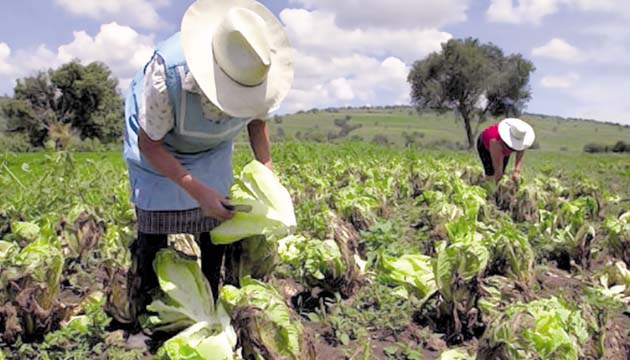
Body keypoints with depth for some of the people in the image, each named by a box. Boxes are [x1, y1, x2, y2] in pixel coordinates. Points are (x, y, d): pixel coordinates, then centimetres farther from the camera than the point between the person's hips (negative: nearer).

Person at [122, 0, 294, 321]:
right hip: (159, 148, -3)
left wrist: (266, 169, -15)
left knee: (216, 224, 4)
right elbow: (149, 144, -26)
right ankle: (141, 316, 16)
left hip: (213, 150, 4)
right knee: (152, 232, -6)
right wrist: (197, 191, -34)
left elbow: (257, 117, -3)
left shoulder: (256, 74, -28)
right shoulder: (167, 73, -41)